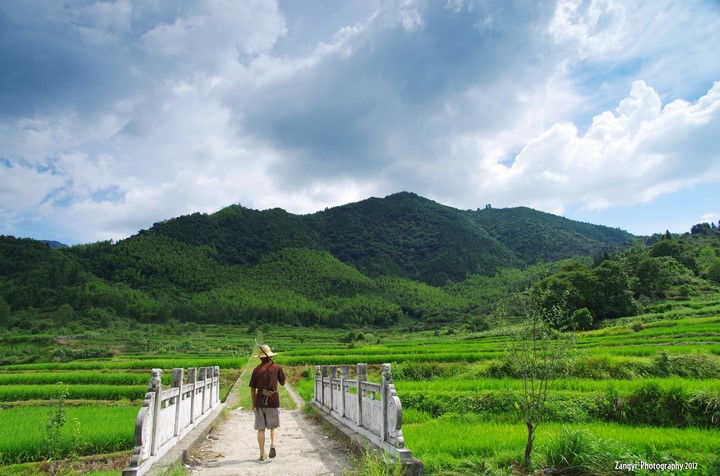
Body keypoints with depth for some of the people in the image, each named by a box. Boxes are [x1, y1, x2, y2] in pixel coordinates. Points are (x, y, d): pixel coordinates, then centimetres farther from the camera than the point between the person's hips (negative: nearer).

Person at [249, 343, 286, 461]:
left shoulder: (256, 370, 3)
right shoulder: (277, 367, 0)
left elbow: (252, 389, 6)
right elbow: (283, 383, 11)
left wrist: (253, 404, 17)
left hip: (259, 401, 1)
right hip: (273, 400, -1)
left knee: (261, 429, 9)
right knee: (273, 426, 11)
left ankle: (262, 454, 11)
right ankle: (273, 445, -12)